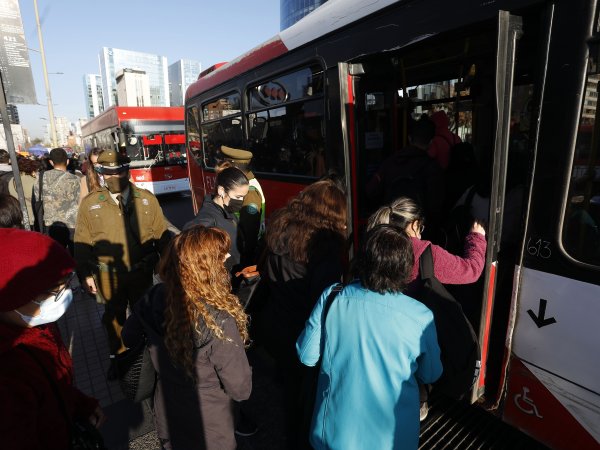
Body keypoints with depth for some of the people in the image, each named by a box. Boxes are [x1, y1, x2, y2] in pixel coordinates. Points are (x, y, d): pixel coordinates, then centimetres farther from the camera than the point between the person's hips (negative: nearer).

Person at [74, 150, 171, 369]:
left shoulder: (147, 199, -6)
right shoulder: (90, 203, -6)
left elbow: (161, 234, -3)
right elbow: (82, 243, -1)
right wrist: (85, 274, -3)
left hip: (142, 272, 1)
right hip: (109, 275, 0)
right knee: (114, 316, 18)